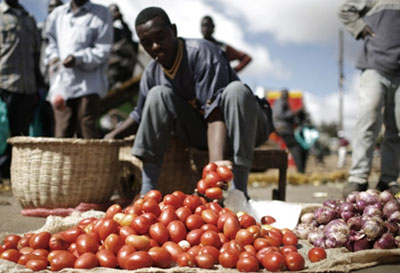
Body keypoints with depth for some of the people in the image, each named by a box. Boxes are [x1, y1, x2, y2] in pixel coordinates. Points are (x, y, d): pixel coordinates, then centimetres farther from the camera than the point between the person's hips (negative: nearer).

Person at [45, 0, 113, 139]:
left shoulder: (102, 13, 7)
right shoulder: (57, 13, 20)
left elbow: (102, 50, -1)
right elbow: (51, 42, 24)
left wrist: (78, 59, -15)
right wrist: (53, 57, 2)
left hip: (88, 85, -3)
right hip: (61, 86, 4)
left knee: (88, 134, -8)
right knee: (62, 134, -1)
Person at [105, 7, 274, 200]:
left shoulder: (202, 53, -25)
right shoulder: (152, 73, -4)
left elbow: (215, 114, -36)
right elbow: (141, 115, 14)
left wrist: (215, 163, -49)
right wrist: (109, 139, 1)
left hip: (243, 127, -5)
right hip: (201, 133, 5)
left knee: (236, 89, -35)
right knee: (158, 94, -14)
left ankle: (239, 193, -40)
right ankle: (147, 190, -18)